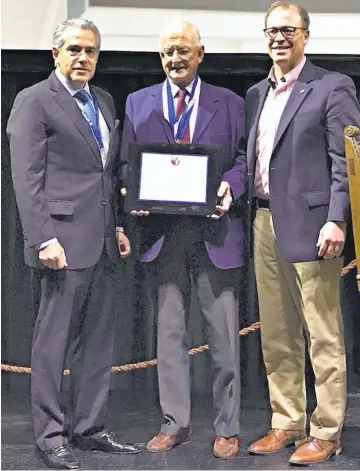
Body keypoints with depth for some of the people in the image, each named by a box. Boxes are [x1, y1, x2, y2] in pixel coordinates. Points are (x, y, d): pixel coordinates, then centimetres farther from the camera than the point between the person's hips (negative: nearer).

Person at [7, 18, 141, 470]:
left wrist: (118, 227, 14)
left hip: (103, 243, 7)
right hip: (65, 241, -7)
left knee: (98, 340, 11)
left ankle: (89, 427, 21)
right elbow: (27, 179, -11)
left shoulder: (105, 102, 18)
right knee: (53, 340, -1)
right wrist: (44, 240, -18)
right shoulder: (34, 101, -4)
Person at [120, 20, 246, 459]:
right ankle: (174, 423, 19)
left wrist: (229, 187, -15)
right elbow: (127, 165, 11)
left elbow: (243, 159, 5)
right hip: (162, 230, 2)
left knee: (223, 333, 1)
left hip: (214, 229, -2)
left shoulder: (229, 103, 8)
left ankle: (227, 428, 12)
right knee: (169, 332, 8)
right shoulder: (138, 103, 12)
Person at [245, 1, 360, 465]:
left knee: (323, 336, -2)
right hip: (265, 223, 7)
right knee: (276, 336, 11)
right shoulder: (256, 94, 18)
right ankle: (286, 424, 21)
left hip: (309, 225, -7)